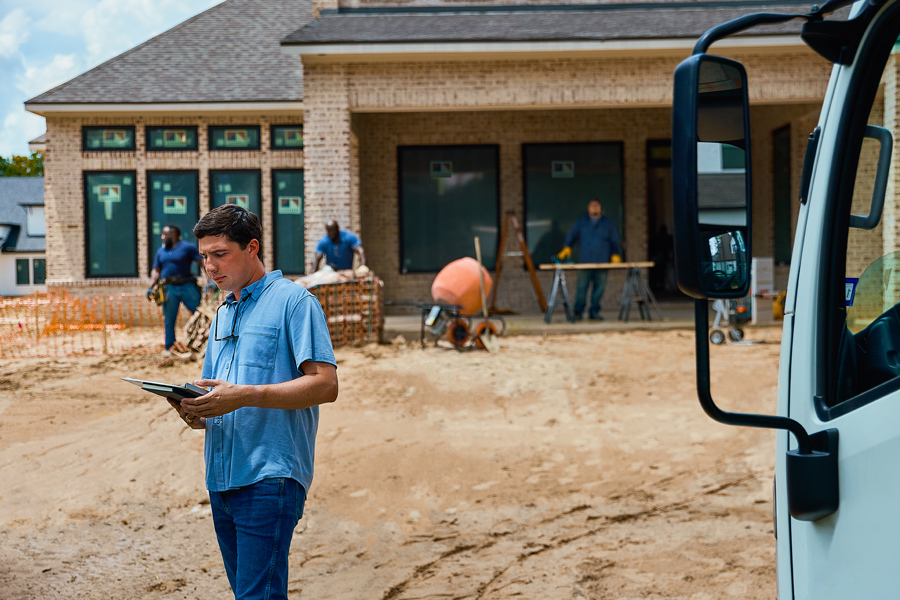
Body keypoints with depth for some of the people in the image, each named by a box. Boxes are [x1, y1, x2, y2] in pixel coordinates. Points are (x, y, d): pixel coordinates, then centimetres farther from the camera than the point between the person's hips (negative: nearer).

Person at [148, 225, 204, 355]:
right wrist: (151, 287, 7)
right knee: (169, 320, 3)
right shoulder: (161, 251, 19)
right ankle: (169, 348, 10)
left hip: (187, 286, -4)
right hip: (169, 289, 4)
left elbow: (202, 262, -4)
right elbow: (156, 271, 20)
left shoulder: (187, 247, 2)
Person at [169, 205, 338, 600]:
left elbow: (325, 385, -14)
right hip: (220, 478, 8)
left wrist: (243, 396, -21)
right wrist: (196, 414, 1)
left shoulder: (293, 301, -4)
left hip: (270, 476, -8)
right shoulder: (222, 315, 21)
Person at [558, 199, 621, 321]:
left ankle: (595, 311, 9)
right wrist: (567, 247, -7)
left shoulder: (607, 223, 15)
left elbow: (614, 241, 14)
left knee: (599, 287, 0)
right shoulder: (581, 222, 14)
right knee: (581, 287, -5)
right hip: (585, 262, -1)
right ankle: (578, 312, 1)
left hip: (602, 262, 1)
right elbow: (572, 236, 8)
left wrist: (615, 254, 4)